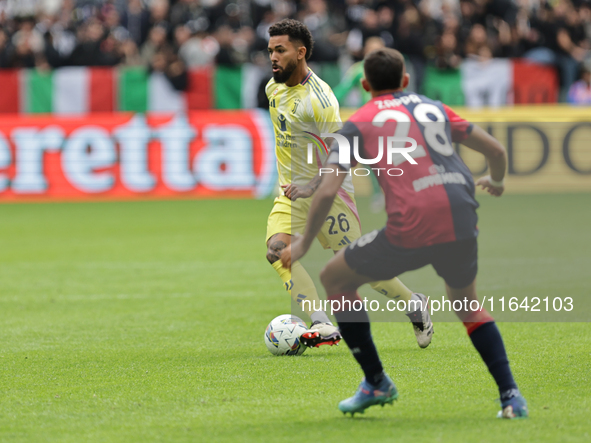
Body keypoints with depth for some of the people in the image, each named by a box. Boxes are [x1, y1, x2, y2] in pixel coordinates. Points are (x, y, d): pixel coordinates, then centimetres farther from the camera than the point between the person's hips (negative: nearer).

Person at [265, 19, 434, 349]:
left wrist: (313, 186, -34)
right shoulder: (274, 88, 5)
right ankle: (322, 325, -27)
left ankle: (413, 304, 24)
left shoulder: (318, 98, -20)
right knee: (278, 250, -20)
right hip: (292, 192, 7)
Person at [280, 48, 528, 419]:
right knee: (468, 304, 31)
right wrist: (496, 182, 47)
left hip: (410, 231, -4)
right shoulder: (435, 109, 21)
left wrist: (304, 244, 13)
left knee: (335, 278, 19)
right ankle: (511, 396, 14)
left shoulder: (359, 124, 9)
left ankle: (376, 383, 20)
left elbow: (328, 191, 0)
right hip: (462, 227, 5)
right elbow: (496, 150, 25)